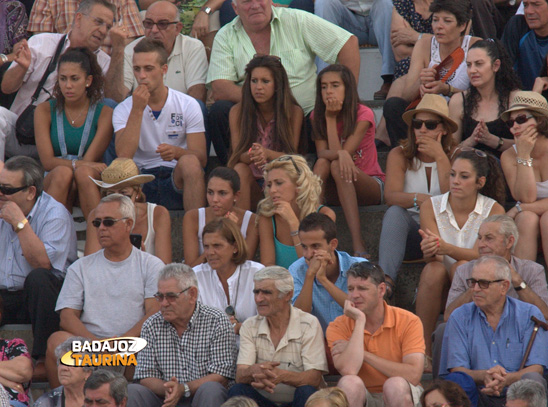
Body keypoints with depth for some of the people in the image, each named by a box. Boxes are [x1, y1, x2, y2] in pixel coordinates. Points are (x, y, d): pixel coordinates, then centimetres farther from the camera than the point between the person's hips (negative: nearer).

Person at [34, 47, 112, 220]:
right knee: (63, 172, -33)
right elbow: (47, 161, -5)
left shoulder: (104, 113, 3)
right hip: (51, 182, 1)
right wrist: (79, 163, -21)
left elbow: (90, 160, -5)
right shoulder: (44, 110, 5)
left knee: (84, 172, -34)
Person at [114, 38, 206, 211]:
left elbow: (201, 158, -5)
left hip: (177, 178, 0)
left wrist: (177, 152, -27)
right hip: (140, 181, 0)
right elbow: (124, 155, -13)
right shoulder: (123, 110, 4)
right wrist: (137, 110, -14)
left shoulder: (188, 105, 3)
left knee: (189, 162, -34)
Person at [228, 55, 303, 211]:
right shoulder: (237, 111, -3)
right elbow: (237, 155, -9)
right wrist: (250, 155, -35)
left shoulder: (294, 112, -5)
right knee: (240, 169, -30)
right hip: (251, 182, 1)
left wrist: (268, 154, -34)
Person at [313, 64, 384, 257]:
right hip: (337, 190, 3)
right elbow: (322, 153, -13)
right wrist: (340, 154, -35)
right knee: (323, 163, -28)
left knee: (337, 166, -35)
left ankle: (358, 245, -50)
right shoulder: (317, 116, 2)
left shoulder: (363, 115, -11)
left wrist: (331, 118, -18)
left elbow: (343, 152, -21)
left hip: (370, 186, -3)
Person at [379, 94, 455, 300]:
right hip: (410, 233, 0)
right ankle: (386, 280, -49)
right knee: (395, 212, -30)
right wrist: (418, 199, -32)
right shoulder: (399, 156, 4)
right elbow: (391, 196, -13)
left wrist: (440, 157, -16)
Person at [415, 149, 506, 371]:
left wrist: (445, 247, -38)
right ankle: (424, 352, -35)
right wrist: (430, 250, -39)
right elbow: (432, 257, -12)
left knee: (463, 268, -32)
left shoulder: (493, 211, -6)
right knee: (433, 269, -31)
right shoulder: (431, 207, -2)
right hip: (439, 293, 1)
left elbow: (480, 255, -19)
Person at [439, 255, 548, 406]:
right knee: (457, 379, -31)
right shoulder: (460, 317, 8)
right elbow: (457, 370, 0)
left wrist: (506, 379, -27)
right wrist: (484, 376, -25)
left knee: (532, 379, -32)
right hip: (478, 395, 0)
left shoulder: (529, 314, 5)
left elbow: (536, 369, -4)